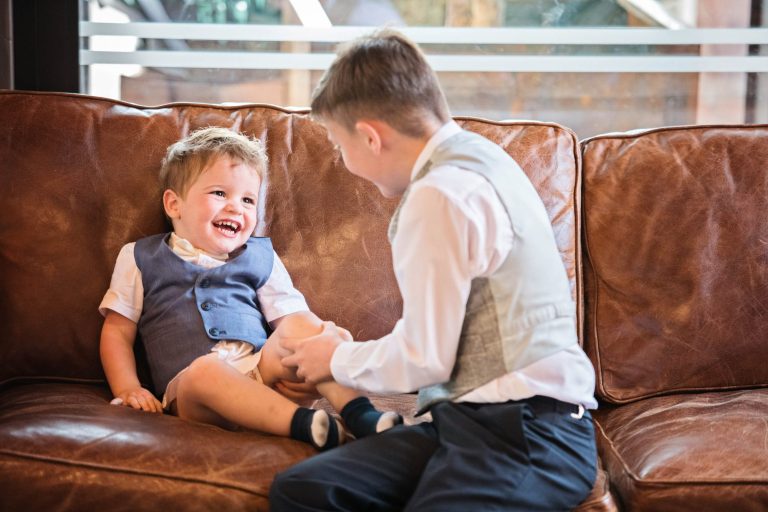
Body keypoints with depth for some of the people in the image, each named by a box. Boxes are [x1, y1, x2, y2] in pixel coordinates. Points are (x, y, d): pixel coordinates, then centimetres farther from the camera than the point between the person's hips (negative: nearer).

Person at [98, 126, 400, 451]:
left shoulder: (260, 257, 24)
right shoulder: (141, 258, 20)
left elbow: (290, 318, 17)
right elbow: (117, 330, 18)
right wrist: (128, 389, 2)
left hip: (261, 373, 3)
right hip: (189, 390, -3)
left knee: (299, 325, -24)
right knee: (205, 368, -37)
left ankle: (358, 413, -37)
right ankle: (302, 424, -48)